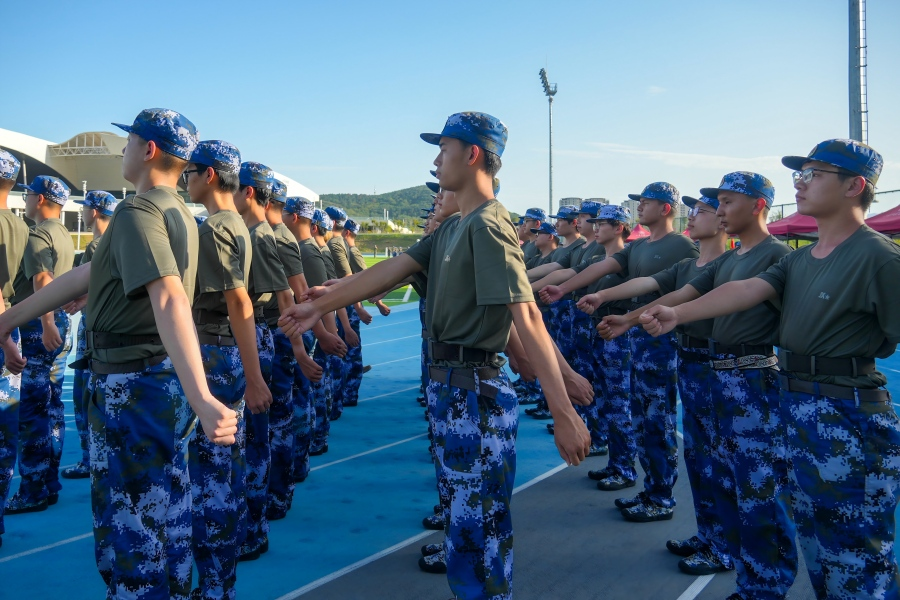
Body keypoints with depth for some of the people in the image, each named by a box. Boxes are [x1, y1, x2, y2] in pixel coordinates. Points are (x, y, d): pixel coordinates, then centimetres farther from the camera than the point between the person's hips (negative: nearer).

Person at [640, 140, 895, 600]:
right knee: (812, 536, 20)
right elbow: (746, 290, 2)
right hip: (794, 404, 9)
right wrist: (678, 314, -10)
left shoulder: (878, 257, -14)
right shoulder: (799, 259, 11)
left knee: (855, 555, 1)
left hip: (847, 412, -8)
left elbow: (893, 337, -18)